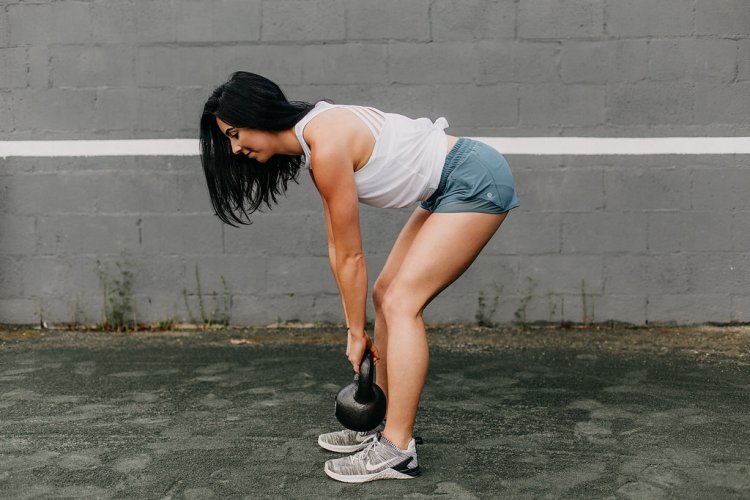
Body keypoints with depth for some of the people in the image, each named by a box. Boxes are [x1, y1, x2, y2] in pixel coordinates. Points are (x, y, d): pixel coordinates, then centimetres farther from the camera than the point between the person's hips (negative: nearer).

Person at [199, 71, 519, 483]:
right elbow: (338, 249, 8)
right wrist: (353, 326, 8)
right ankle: (386, 426, 19)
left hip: (477, 182, -10)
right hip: (450, 188, 10)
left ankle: (396, 451, -10)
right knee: (385, 294, 10)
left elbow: (352, 256, -15)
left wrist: (357, 333, -4)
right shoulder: (314, 144, 7)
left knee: (402, 303, -13)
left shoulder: (327, 146, -22)